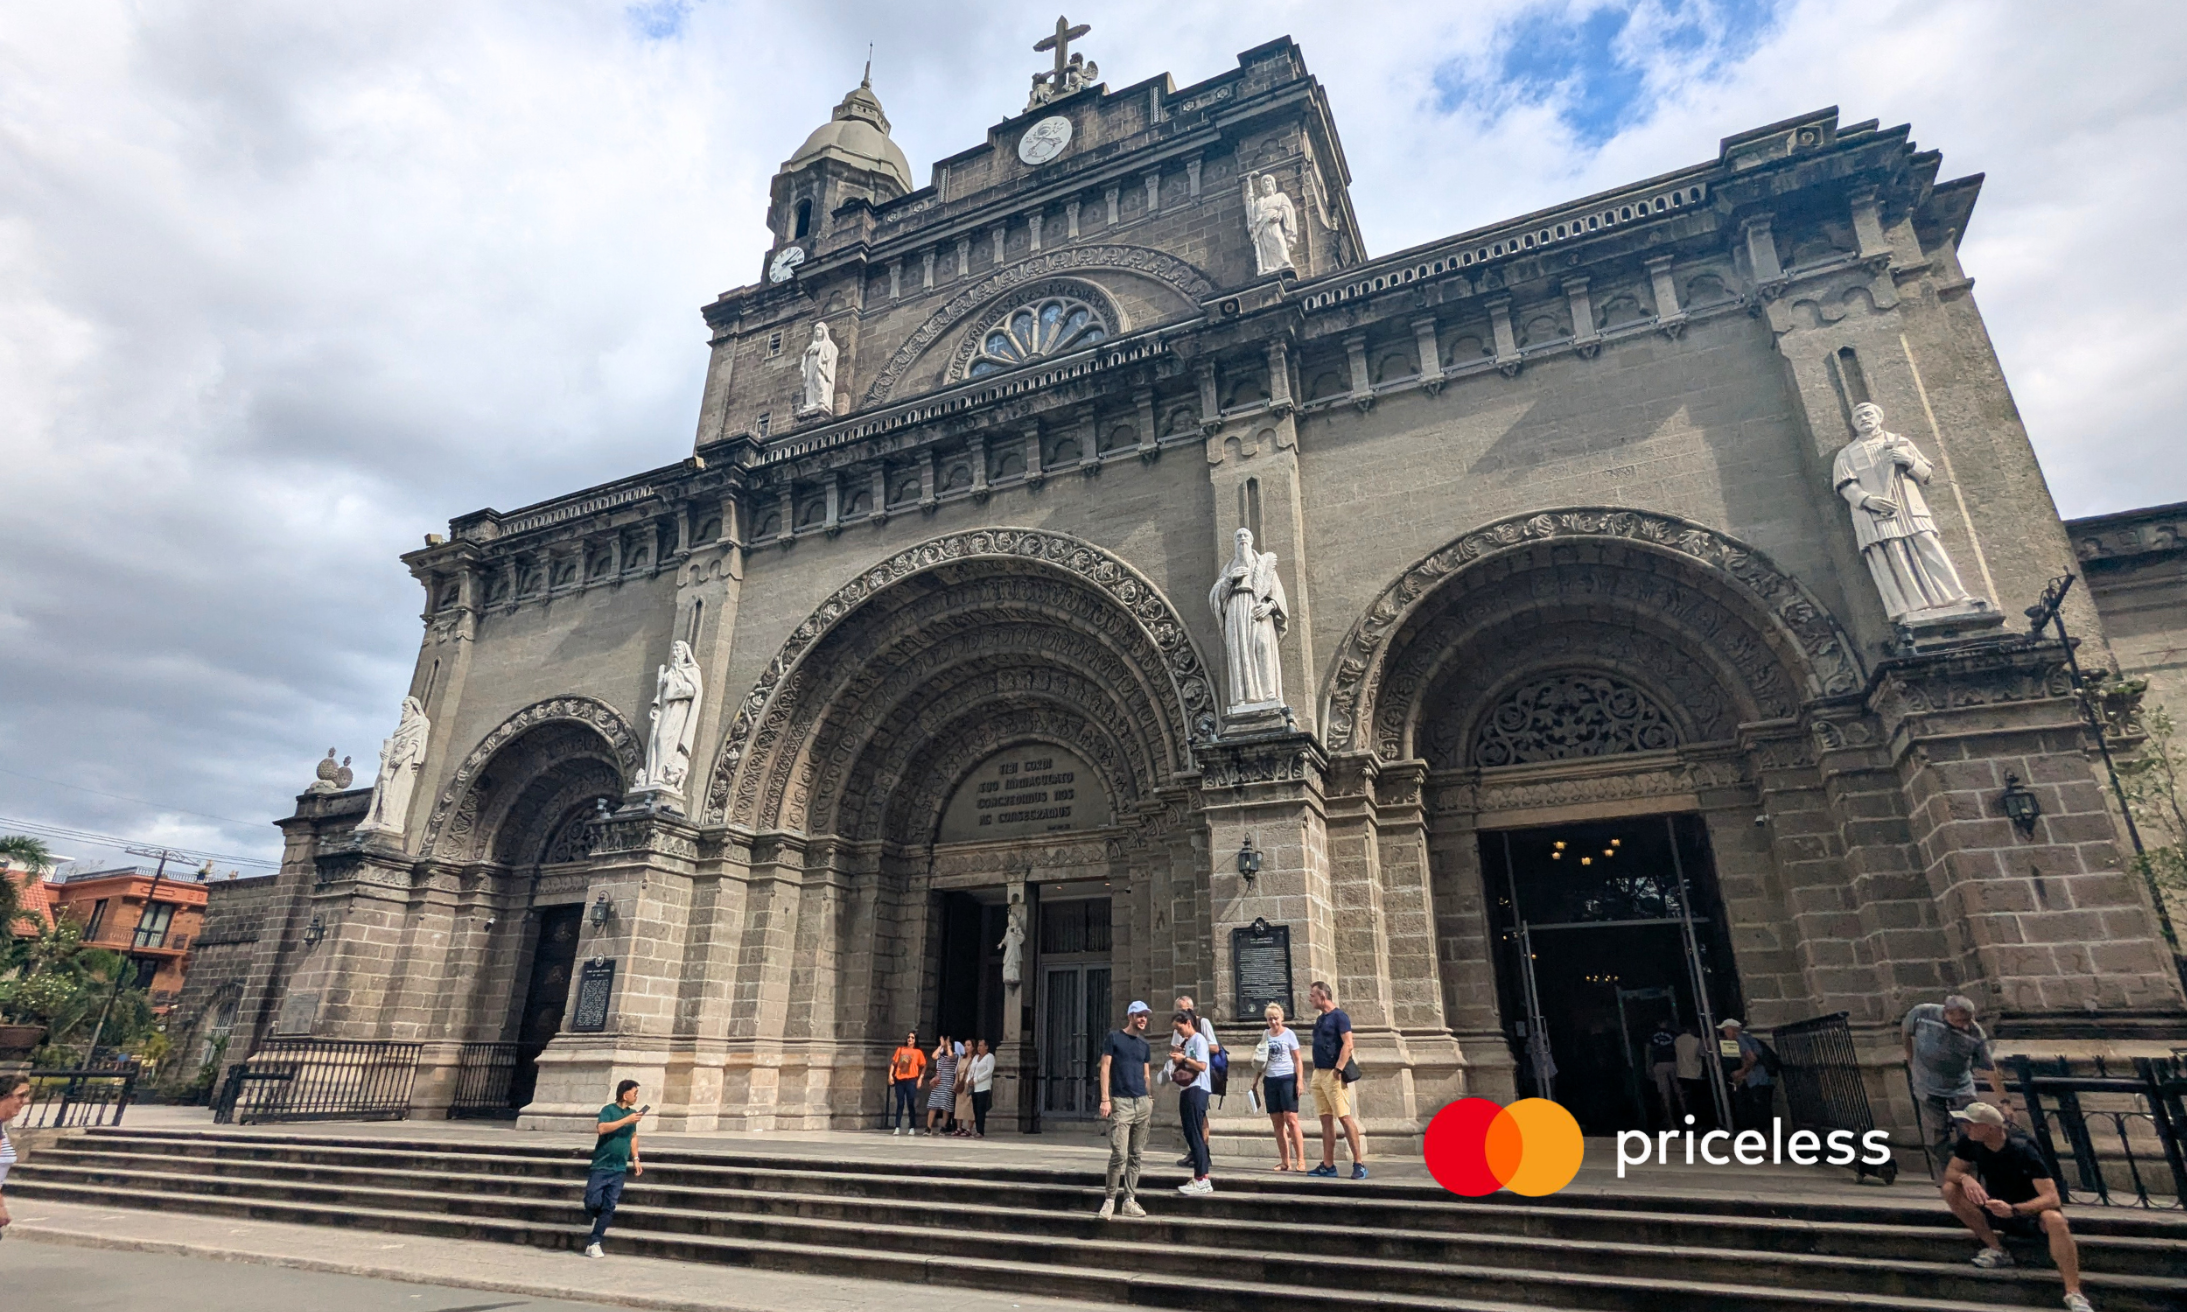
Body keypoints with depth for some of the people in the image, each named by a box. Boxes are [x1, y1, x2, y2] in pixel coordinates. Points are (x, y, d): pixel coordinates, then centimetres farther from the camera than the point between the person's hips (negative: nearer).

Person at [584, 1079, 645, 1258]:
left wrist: (635, 1159, 17)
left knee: (609, 1207, 2)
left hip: (619, 1169, 5)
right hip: (601, 1166, -5)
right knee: (593, 1203, -5)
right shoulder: (608, 1110, -8)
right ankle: (596, 1217, 28)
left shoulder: (632, 1114, 10)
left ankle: (593, 1244, 9)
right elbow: (602, 1128, -26)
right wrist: (626, 1120, -26)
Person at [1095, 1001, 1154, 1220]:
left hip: (1142, 1103, 5)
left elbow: (1146, 1075, 17)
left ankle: (1129, 1200, 15)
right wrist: (1105, 1099, -11)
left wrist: (1148, 1099, 7)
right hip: (1120, 1102, -5)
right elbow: (1105, 1068, -4)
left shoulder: (1144, 1044, 14)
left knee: (1135, 1155, 7)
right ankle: (1110, 1199, 4)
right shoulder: (1114, 1037, -1)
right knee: (1119, 1154, -10)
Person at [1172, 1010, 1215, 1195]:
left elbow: (1202, 1065, -16)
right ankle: (1201, 1177, 15)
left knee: (1195, 1134, -9)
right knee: (1190, 1134, 9)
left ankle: (1201, 1180, -7)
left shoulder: (1199, 1039, -7)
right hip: (1186, 1089, 9)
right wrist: (1176, 1058, 3)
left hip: (1197, 1090, -9)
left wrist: (1183, 1058, -12)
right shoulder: (1185, 1042, 17)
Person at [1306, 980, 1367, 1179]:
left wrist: (1338, 1069, -21)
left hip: (1333, 1074, -8)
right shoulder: (1319, 1019, 17)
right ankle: (1328, 1165, 11)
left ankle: (1359, 1163, -4)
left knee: (1344, 1117, -9)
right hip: (1319, 1073, 8)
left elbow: (1348, 1044, -16)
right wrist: (1315, 1071, 16)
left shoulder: (1339, 1017, -8)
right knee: (1326, 1120, 8)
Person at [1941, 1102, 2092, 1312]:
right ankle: (1996, 1249, -11)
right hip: (1998, 1207, 4)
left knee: (2054, 1220, -38)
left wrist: (2013, 1210, -46)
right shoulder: (1970, 1143, -13)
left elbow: (2051, 1198, -31)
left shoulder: (2023, 1149, -27)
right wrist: (1965, 1178, -31)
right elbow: (1950, 1172, -7)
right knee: (1951, 1190, -20)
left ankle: (2074, 1293, -33)